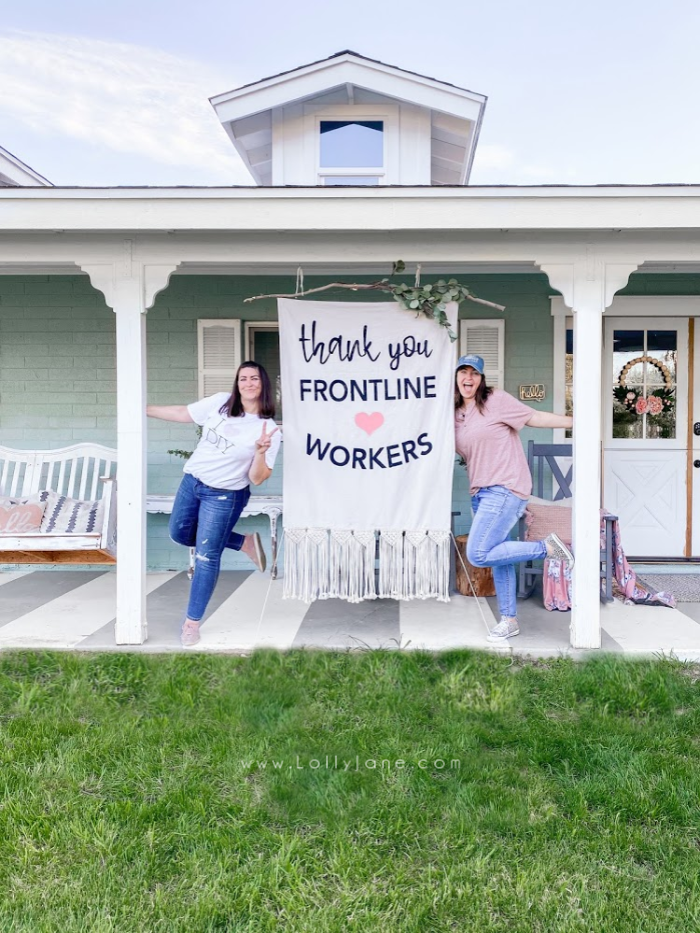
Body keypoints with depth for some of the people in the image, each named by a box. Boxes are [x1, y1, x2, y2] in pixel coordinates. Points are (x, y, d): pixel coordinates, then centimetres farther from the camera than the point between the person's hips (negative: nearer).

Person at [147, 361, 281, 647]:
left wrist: (261, 451, -35)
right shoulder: (220, 402, -4)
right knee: (180, 535, 20)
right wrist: (144, 409, 7)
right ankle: (244, 542, 30)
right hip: (191, 482, 6)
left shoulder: (268, 429, -15)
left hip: (224, 496, -6)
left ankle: (192, 623, 13)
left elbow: (257, 479, -17)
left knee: (205, 556, -3)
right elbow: (182, 413, 7)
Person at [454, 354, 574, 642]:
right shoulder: (454, 415, 14)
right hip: (480, 493, 7)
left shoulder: (496, 400, -5)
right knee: (498, 556, 12)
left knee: (478, 554, -16)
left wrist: (574, 420, -9)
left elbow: (535, 417, -4)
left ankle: (548, 547, -4)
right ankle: (509, 620, 24)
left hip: (505, 489, -7)